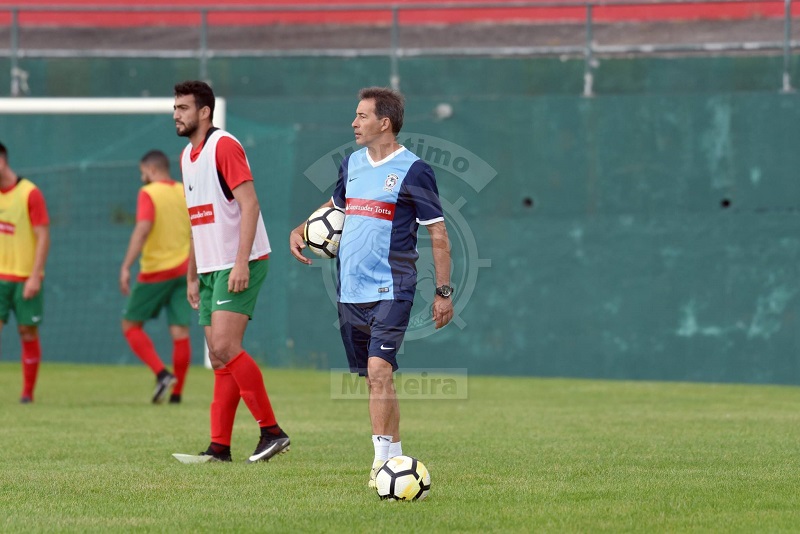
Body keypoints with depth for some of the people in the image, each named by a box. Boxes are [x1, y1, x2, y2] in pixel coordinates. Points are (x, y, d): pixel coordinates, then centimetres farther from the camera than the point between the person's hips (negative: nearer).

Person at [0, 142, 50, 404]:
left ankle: (28, 392, 11)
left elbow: (43, 237, -10)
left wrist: (35, 276, -16)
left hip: (26, 278, -4)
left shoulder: (30, 193, -8)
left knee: (28, 333, 2)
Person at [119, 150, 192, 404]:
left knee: (131, 325, 6)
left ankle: (162, 374, -10)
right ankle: (176, 392, 2)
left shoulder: (148, 193, -9)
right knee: (180, 331, 3)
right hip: (183, 270, 6)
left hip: (155, 272, -5)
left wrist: (126, 267, -25)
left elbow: (142, 229, -22)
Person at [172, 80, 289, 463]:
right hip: (211, 269, 9)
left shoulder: (224, 146, -10)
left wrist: (242, 262, -24)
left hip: (239, 266, -9)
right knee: (219, 358, 6)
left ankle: (271, 431, -13)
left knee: (225, 347, -18)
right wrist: (192, 276, 22)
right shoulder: (187, 157, 17)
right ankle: (219, 447, 6)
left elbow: (249, 203, -18)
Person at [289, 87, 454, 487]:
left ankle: (383, 459, -21)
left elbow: (439, 236, -4)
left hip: (390, 289, -6)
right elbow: (335, 205, 31)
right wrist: (300, 231, 14)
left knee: (379, 370, -19)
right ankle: (395, 455, 19)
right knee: (373, 377, 10)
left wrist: (443, 292, -7)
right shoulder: (352, 164, 12)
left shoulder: (413, 171, -6)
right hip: (350, 290, 6)